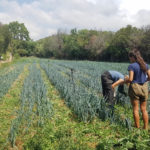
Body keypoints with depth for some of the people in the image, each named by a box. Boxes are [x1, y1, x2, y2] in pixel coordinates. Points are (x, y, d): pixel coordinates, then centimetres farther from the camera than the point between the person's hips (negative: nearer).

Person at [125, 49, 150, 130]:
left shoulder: (132, 66, -12)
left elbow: (130, 79, -17)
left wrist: (125, 80, 3)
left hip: (135, 87, -5)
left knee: (135, 109, 6)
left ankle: (137, 128, 12)